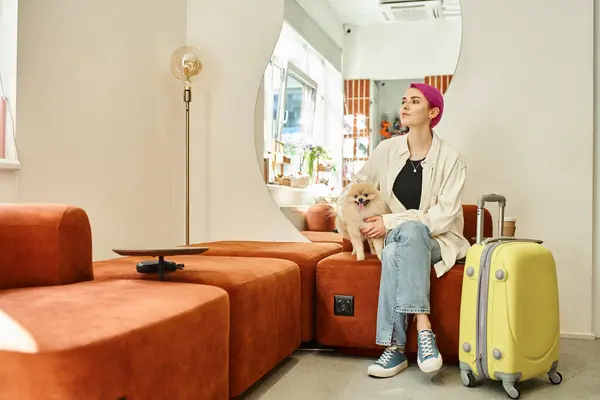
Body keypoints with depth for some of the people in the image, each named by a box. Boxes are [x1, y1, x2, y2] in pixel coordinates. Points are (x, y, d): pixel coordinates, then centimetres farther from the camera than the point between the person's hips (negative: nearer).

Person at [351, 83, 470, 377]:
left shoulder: (450, 159, -8)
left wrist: (391, 222, -20)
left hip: (437, 241, -2)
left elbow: (445, 215, -15)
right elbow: (358, 185, 18)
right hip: (395, 237, 3)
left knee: (410, 230, -38)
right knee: (394, 253, -35)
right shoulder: (387, 149, 2)